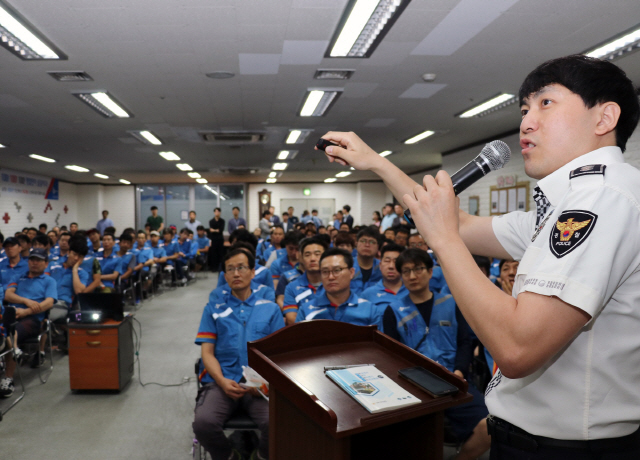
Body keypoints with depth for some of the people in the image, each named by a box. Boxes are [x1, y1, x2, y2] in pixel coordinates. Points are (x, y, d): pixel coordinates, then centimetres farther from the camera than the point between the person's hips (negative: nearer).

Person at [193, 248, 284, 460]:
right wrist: (222, 381, -10)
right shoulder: (213, 310, 17)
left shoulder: (271, 309, 15)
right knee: (203, 423, -29)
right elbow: (207, 353, 9)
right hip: (221, 381, 1)